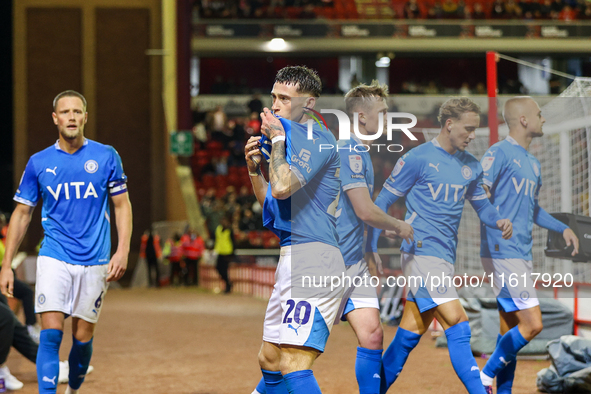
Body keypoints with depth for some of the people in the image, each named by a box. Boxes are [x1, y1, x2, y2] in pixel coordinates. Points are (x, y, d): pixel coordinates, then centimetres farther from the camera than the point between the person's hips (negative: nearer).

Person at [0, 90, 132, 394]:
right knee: (50, 333, -13)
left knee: (83, 338, 4)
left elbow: (122, 205, 6)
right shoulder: (38, 162, 4)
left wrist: (122, 251, -7)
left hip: (95, 261, 0)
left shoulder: (106, 156, 2)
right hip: (54, 258, 0)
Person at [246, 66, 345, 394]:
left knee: (294, 365, -20)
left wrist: (277, 138, -10)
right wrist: (254, 168, 10)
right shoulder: (294, 138, 20)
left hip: (314, 258, -11)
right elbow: (270, 202, 26)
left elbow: (282, 188, -23)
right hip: (293, 259, 11)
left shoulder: (317, 139, -10)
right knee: (269, 360, 19)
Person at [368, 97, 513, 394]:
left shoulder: (471, 166, 13)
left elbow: (481, 205, 23)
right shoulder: (418, 158, -6)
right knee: (457, 325, -16)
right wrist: (371, 250, -7)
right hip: (421, 253, -7)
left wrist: (498, 221, -1)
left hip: (445, 257, 7)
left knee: (412, 331, 9)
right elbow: (383, 201, -2)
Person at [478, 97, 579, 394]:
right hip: (502, 254, -9)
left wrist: (562, 228, 26)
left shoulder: (533, 163, 20)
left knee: (511, 331, 10)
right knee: (532, 324, -14)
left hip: (522, 255, 9)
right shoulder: (500, 153, -8)